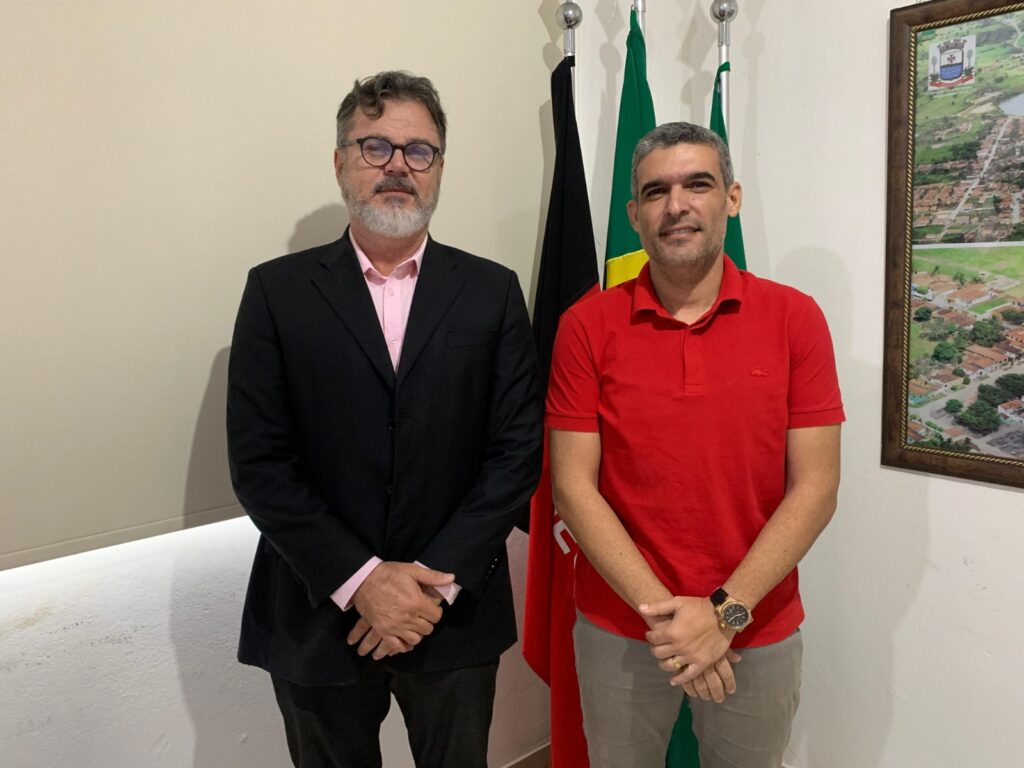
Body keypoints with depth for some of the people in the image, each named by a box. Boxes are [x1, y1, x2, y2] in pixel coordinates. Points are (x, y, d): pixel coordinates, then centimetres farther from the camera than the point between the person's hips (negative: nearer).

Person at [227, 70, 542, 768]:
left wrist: (437, 579, -12)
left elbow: (518, 449, -5)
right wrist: (360, 580, -14)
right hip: (319, 619, 0)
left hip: (456, 615, 1)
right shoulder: (278, 291, -3)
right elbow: (258, 461, -7)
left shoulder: (493, 292, -1)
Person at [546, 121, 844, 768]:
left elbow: (815, 489, -8)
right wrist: (662, 612, -14)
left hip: (759, 632, 1)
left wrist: (726, 612, -14)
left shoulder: (795, 318, -6)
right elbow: (573, 487, -9)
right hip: (618, 630, 0)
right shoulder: (586, 327, -7)